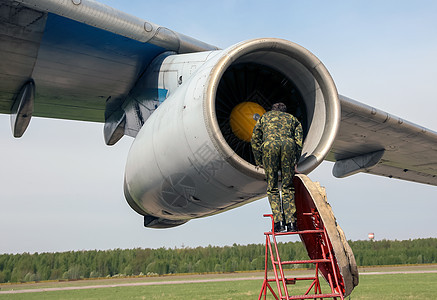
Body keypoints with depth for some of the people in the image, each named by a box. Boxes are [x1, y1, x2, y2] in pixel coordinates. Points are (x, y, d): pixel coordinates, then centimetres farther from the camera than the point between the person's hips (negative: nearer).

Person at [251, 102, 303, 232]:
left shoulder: (264, 117, 34)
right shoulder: (292, 118, 35)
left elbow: (255, 140, 25)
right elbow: (299, 140, 20)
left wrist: (258, 161, 28)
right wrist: (295, 161, 21)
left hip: (269, 145, -1)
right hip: (288, 145, 1)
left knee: (272, 187, 6)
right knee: (288, 187, 8)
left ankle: (278, 222, -4)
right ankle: (291, 222, 1)